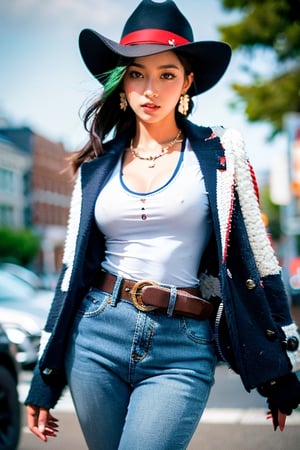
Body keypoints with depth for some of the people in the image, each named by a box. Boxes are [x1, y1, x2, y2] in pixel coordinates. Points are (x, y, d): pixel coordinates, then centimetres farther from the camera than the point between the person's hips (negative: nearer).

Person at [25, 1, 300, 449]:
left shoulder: (220, 154, 1)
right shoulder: (97, 166, 8)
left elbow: (256, 258, 2)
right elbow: (73, 269, 11)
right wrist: (44, 381, 11)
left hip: (182, 353, -3)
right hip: (96, 336, 3)